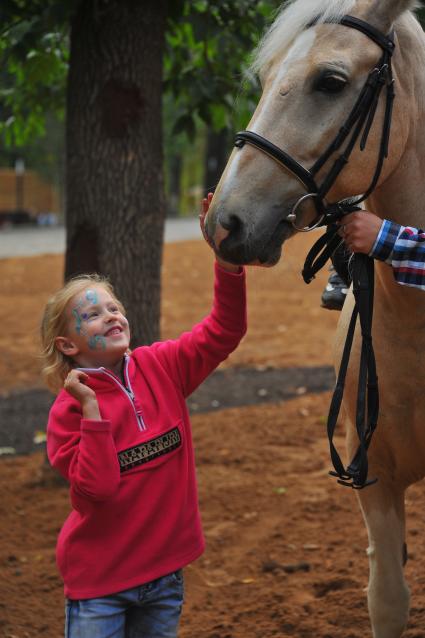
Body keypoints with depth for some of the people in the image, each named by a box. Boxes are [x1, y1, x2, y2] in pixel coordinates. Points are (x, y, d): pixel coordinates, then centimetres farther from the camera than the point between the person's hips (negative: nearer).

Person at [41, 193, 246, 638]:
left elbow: (224, 330, -9)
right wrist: (92, 410, -27)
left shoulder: (162, 367, -2)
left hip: (166, 569, 4)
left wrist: (226, 254, -20)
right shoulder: (68, 409, -13)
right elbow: (98, 487, -22)